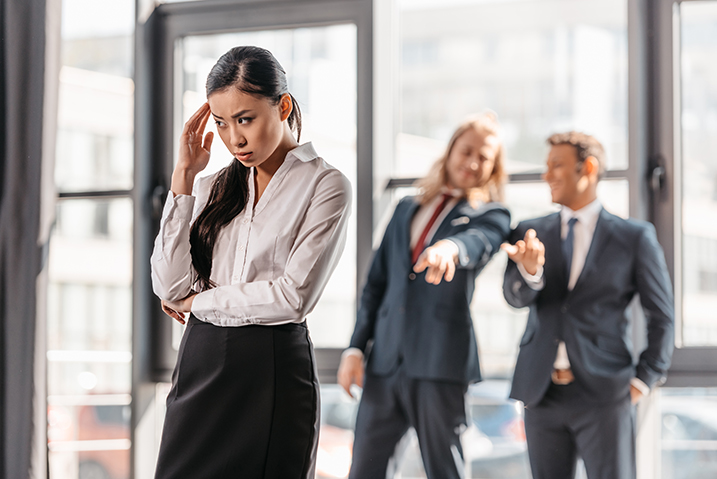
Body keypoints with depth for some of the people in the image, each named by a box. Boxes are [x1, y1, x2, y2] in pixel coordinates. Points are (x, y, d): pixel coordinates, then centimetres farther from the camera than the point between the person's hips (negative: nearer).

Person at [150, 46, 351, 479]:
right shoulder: (214, 188, 13)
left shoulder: (325, 186, -2)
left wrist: (196, 301, -1)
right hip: (200, 366, 4)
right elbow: (168, 285, 1)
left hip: (274, 372, -4)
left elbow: (293, 297, -12)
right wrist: (184, 176, -1)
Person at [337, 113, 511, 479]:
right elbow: (376, 281, 20)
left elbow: (478, 242, -18)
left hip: (440, 362, -4)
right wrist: (356, 346, 9)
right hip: (386, 360, 4)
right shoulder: (407, 209, 21)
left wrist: (450, 247, -43)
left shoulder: (490, 216, 7)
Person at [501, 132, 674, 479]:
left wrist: (643, 380, -2)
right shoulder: (531, 233, 9)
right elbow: (515, 297, -6)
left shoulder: (635, 237, 2)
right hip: (543, 394, 3)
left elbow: (662, 316, 6)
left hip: (603, 396, -3)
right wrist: (530, 270, -28)